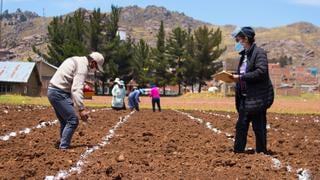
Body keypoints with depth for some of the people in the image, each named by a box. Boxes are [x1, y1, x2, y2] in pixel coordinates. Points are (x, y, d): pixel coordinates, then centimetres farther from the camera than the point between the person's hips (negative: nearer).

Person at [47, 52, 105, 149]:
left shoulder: (76, 60, 18)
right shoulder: (82, 66, -13)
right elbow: (76, 89, -24)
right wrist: (81, 109, -29)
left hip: (53, 91, 10)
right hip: (59, 93, -10)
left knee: (65, 122, 16)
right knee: (73, 120, -8)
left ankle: (63, 146, 19)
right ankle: (63, 147, -8)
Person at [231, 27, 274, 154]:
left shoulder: (259, 53, -11)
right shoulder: (244, 55, 15)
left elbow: (261, 72, -22)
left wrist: (240, 77, -19)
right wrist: (234, 77, 2)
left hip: (258, 98, -8)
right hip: (245, 97, 8)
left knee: (259, 127, 0)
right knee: (241, 126, 9)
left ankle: (261, 152, 10)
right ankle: (237, 152, 16)